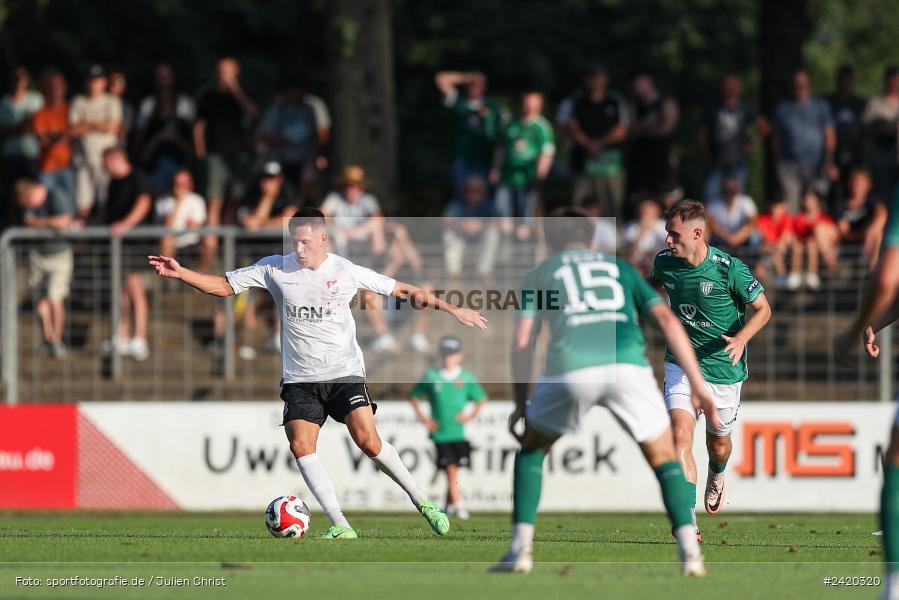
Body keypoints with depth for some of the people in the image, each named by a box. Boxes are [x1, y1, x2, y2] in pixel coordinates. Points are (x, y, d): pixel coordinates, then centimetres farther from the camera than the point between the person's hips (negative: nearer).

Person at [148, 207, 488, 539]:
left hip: (345, 373, -2)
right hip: (300, 380, 2)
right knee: (301, 445, -16)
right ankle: (341, 528, -14)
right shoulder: (275, 269, 0)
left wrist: (453, 310, 7)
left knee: (368, 441, -16)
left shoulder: (347, 272, -3)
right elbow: (224, 286, 3)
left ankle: (422, 504, 3)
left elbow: (402, 291, 5)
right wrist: (180, 273, -11)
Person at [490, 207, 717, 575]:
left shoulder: (539, 274, 27)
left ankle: (521, 549, 16)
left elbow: (522, 343, 16)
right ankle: (689, 552, -2)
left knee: (531, 449, 25)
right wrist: (698, 385, 14)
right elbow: (667, 320, 17)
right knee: (663, 458, 17)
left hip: (571, 367, -1)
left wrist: (520, 405, 22)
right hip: (628, 364, 1)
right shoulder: (621, 268, 30)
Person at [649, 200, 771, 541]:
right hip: (681, 363, 2)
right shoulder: (665, 262, -6)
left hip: (723, 369, -2)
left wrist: (742, 338, -27)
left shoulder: (728, 268, -19)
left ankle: (716, 478, 55)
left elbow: (763, 309, -10)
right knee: (680, 433, -19)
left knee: (718, 441, 15)